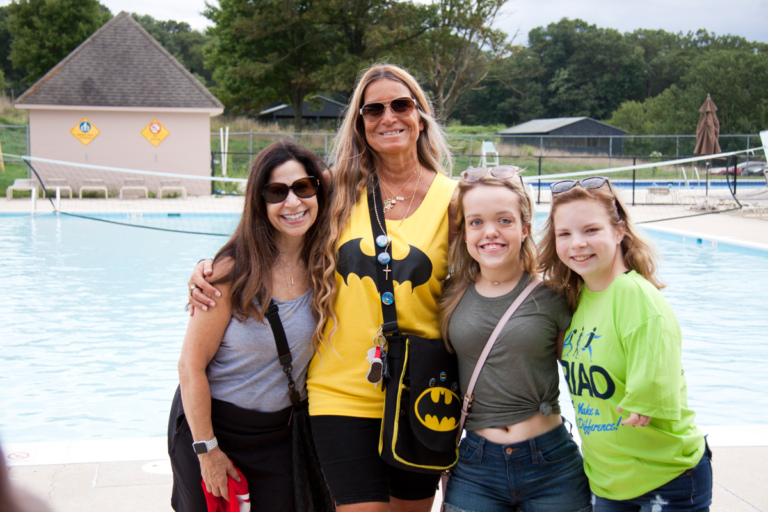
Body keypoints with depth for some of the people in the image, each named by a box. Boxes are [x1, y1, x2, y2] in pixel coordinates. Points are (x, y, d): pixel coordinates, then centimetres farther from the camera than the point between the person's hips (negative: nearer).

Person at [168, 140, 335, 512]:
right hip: (210, 423, -3)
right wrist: (207, 449, -11)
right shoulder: (235, 270, -19)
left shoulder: (327, 265, -7)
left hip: (279, 434, 3)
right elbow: (191, 365, -14)